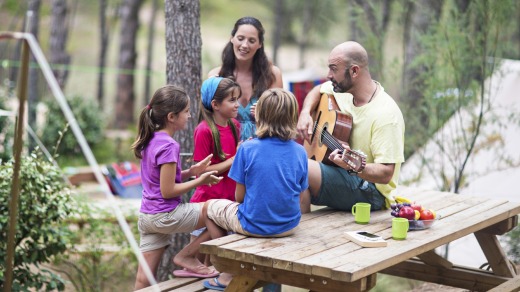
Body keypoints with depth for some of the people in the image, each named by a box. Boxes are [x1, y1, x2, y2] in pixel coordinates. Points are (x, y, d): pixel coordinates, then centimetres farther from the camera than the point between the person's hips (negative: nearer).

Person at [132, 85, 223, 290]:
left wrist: (191, 171, 8)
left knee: (144, 278, 9)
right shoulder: (169, 146, -17)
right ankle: (187, 255, 7)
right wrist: (199, 181, -10)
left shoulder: (151, 140, 10)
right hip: (166, 215, -9)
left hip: (146, 216, 9)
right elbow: (168, 191, -19)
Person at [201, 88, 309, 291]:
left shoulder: (248, 149, -14)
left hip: (254, 225, -4)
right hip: (289, 226, 4)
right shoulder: (300, 152, -5)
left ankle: (231, 271, 25)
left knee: (209, 206, 24)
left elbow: (239, 196, -8)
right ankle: (232, 273, 31)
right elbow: (299, 196, 1)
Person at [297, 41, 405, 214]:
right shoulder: (344, 90, 1)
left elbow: (386, 173, -25)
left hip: (371, 191, -8)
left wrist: (353, 167, -43)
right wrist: (305, 113, 3)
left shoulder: (385, 114, -23)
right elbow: (318, 91, 23)